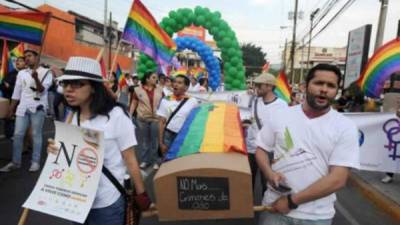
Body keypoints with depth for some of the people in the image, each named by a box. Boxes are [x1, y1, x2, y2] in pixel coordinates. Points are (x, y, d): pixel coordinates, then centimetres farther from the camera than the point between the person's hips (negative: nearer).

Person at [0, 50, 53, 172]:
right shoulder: (21, 73, 13)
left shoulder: (46, 72, 0)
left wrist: (36, 78, -27)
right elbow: (16, 93, 15)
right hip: (23, 107, 4)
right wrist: (11, 109, 14)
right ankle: (15, 162, 13)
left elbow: (42, 90, -10)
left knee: (36, 135, 1)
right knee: (18, 135, 3)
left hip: (38, 108, -4)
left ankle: (35, 162, 9)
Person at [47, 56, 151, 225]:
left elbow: (130, 160, -13)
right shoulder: (72, 117, 1)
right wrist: (56, 151, -8)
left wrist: (141, 195, -8)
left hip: (106, 204, -6)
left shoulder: (115, 115, -18)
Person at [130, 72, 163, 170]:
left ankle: (155, 161, 18)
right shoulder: (138, 90, -2)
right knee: (143, 140, 9)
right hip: (142, 118, -1)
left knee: (155, 140, 6)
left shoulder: (160, 89, 4)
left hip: (156, 118, 1)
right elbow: (133, 103, 1)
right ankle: (144, 160, 22)